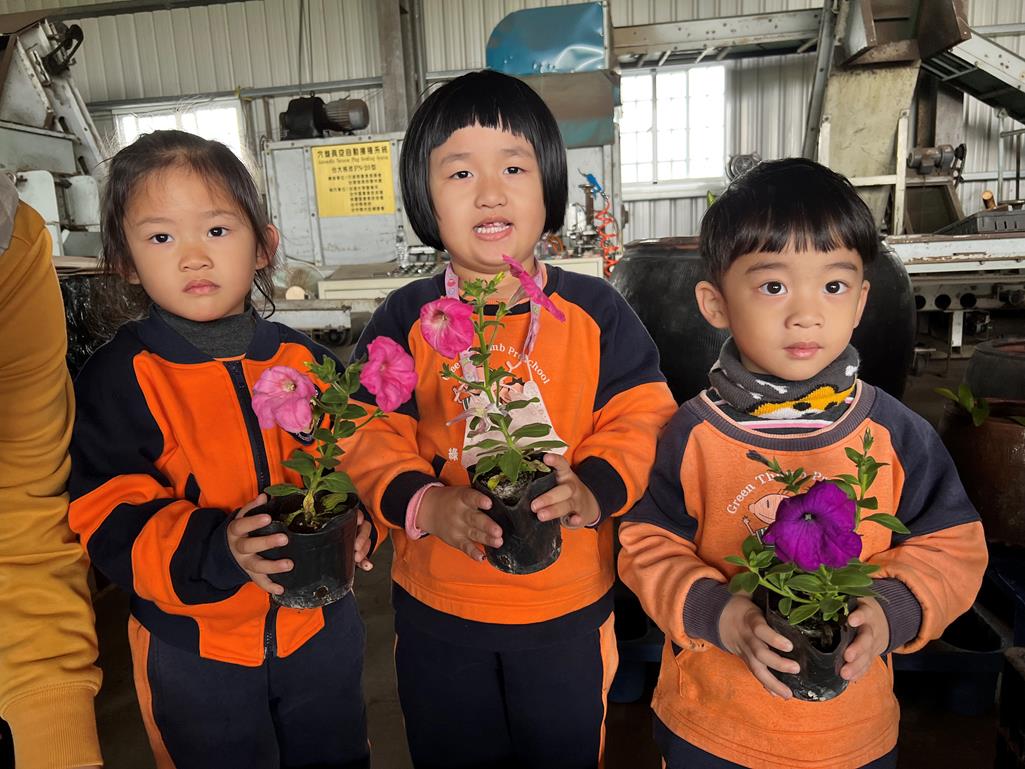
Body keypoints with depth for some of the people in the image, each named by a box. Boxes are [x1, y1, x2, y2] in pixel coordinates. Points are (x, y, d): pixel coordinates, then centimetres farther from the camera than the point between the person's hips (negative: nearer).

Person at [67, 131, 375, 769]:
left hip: (319, 629, 2)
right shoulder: (118, 379, -12)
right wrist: (218, 548, -32)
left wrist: (355, 521, -18)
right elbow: (111, 523, -16)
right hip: (194, 652, -2)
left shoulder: (307, 362, -5)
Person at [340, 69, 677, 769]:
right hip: (437, 609, 1)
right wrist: (425, 504, -29)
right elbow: (369, 438, -11)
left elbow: (640, 419, -11)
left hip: (567, 610, 0)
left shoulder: (595, 311, -9)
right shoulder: (406, 320, -8)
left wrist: (595, 489, -29)